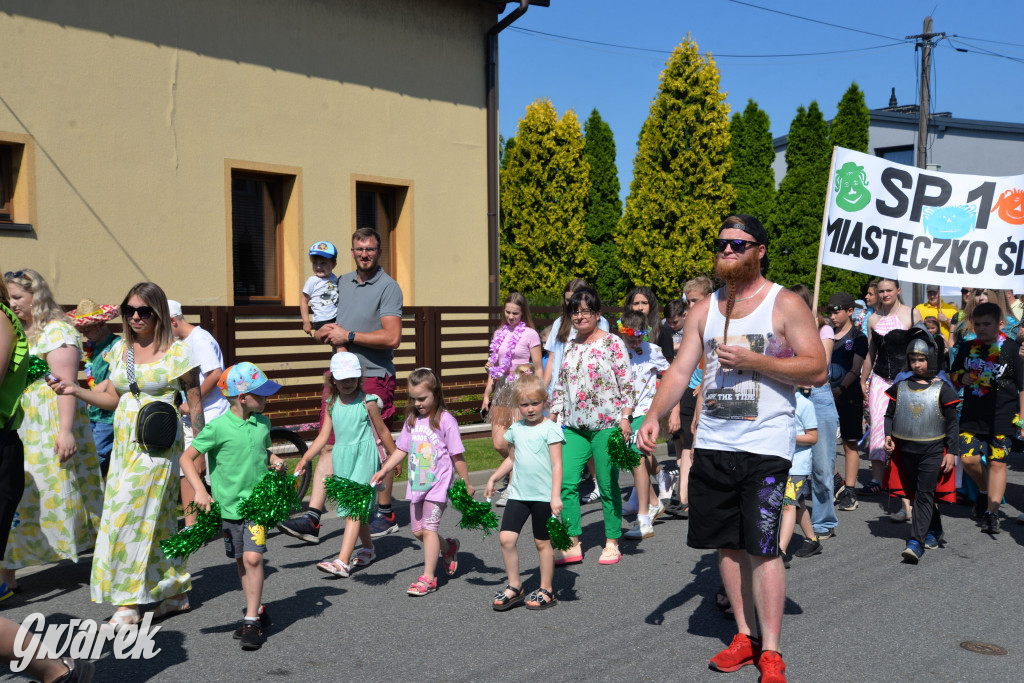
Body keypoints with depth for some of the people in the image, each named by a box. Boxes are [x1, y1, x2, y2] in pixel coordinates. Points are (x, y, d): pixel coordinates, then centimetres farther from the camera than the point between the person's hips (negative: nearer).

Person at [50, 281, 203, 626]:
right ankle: (176, 593, 18)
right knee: (159, 519, 8)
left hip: (158, 445, -6)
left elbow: (195, 403, -3)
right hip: (124, 443, 6)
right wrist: (75, 391, 0)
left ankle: (129, 603, -1)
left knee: (131, 517, -9)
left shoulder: (177, 352, -6)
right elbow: (112, 399, 15)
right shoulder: (120, 350, 11)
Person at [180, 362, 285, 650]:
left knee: (253, 557, -12)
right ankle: (258, 610, 30)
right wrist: (200, 491, -17)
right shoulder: (218, 427, -12)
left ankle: (251, 621, -5)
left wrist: (274, 459, 3)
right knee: (241, 561, 12)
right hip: (229, 504, -1)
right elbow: (187, 458, -7)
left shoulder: (262, 423, 3)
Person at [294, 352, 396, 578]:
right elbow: (323, 436, 6)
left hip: (364, 457, -5)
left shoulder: (367, 402, -5)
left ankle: (342, 562, -20)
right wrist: (305, 459, -3)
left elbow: (382, 431, 4)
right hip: (342, 458, 5)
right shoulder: (332, 405, 8)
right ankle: (368, 549, 35)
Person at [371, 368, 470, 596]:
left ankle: (428, 577, 0)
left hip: (438, 484, -7)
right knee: (418, 531, 11)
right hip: (417, 483, 7)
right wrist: (384, 470, 2)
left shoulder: (445, 420, -12)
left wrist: (466, 484, -4)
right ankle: (449, 547, 37)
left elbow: (457, 456, -8)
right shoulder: (412, 419, 6)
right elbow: (402, 449, 12)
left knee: (429, 528, -9)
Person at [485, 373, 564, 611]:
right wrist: (493, 479, 22)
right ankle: (514, 586, 11)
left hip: (543, 495, -5)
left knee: (542, 542, 5)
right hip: (518, 493, 5)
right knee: (506, 538, -4)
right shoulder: (516, 429, 9)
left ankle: (546, 590, 19)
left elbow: (556, 465, -11)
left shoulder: (550, 429, -7)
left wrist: (556, 496, -17)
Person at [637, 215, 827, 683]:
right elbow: (680, 370, 7)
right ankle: (746, 635, 24)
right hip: (712, 444, 5)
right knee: (728, 543, 10)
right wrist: (654, 416, -8)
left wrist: (752, 360, -15)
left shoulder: (785, 305, -1)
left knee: (762, 547, -7)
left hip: (765, 446, -5)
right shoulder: (704, 310, 12)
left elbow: (817, 369, -7)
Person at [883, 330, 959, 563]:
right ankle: (935, 530, 36)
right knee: (916, 493, 15)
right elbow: (889, 415, 12)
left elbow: (952, 423, -2)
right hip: (905, 450, 4)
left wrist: (951, 452, -6)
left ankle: (916, 542, -14)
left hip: (933, 451, -4)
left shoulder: (942, 389, -4)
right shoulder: (900, 387, 5)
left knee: (925, 494, -9)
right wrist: (888, 436, -4)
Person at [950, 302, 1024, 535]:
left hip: (1002, 417, -3)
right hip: (972, 417, 3)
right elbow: (953, 374, 21)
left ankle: (991, 513, 3)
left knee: (997, 462, -2)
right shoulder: (967, 348, 8)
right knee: (969, 459, -5)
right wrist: (962, 378, -3)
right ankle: (985, 490, 26)